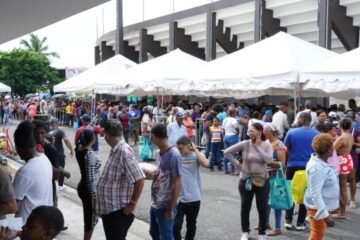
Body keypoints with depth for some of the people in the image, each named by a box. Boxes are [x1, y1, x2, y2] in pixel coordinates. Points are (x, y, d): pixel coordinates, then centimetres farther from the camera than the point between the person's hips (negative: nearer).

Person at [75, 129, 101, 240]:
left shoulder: (79, 150, 0)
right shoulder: (90, 154, -24)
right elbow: (90, 179, -23)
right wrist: (95, 198, -20)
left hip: (83, 188, 9)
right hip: (89, 190, -9)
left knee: (89, 219, 23)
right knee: (91, 220, 6)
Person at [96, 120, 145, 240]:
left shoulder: (124, 151, -22)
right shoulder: (115, 150, 7)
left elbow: (139, 179, -27)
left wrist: (132, 204, -19)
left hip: (119, 211, -9)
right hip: (109, 209, 9)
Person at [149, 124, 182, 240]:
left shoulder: (174, 155, -21)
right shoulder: (161, 152, 4)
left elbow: (177, 184, -20)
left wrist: (170, 209, -18)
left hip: (165, 207, -8)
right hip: (155, 204, 8)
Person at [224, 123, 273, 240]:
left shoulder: (267, 145, -6)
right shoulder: (245, 144, -8)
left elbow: (269, 160, -22)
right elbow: (227, 152, -4)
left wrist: (258, 147, -19)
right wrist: (237, 164, -6)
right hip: (246, 180, 1)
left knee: (262, 208, 7)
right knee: (245, 207, 10)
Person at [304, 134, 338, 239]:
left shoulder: (321, 162, 4)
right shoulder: (317, 168, -28)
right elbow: (315, 193, -31)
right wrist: (325, 214, -34)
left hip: (323, 205, 10)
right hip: (318, 207, -10)